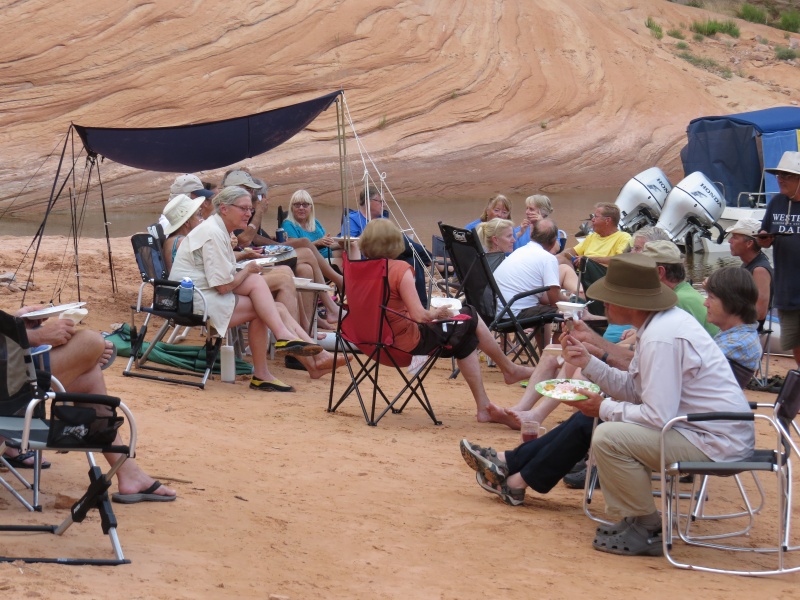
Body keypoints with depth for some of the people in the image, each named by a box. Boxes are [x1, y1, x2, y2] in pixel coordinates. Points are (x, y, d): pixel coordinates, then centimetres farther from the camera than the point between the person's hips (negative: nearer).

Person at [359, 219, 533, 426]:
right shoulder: (400, 269, -21)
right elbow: (419, 316, -25)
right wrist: (435, 313, -3)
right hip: (408, 342, -8)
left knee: (466, 339, 22)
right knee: (470, 317, 12)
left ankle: (483, 407, 24)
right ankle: (510, 369, 31)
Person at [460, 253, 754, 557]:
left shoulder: (661, 338, -25)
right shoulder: (664, 322, 6)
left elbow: (658, 417, -27)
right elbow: (633, 389, 12)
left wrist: (605, 410, -12)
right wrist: (588, 362, 4)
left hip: (716, 443, -11)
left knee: (608, 436, -23)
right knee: (587, 420, 14)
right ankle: (509, 465, 27)